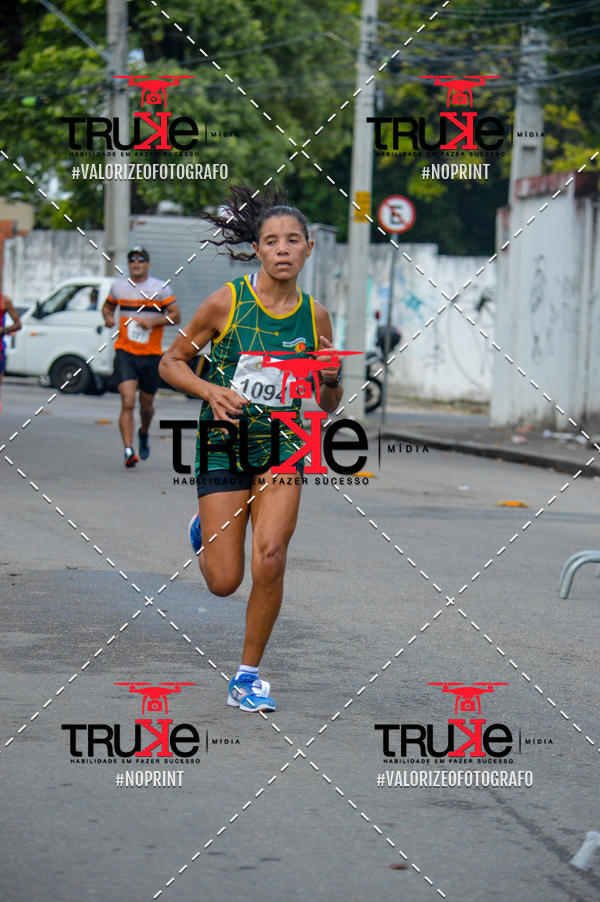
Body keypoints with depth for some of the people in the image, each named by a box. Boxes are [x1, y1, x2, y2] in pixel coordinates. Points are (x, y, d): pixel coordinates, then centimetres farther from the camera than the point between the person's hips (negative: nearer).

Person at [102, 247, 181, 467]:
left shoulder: (160, 289, -1)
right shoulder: (118, 287, 7)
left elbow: (176, 316, -2)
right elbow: (108, 306, 24)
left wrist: (153, 321, -18)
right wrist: (108, 317, 1)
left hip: (151, 354, 0)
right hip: (125, 352, 0)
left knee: (146, 405, 12)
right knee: (127, 402, -15)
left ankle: (144, 433, 44)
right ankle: (128, 450, -18)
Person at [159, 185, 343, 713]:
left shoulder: (314, 316, 0)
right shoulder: (227, 302, -8)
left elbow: (327, 407, 10)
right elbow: (171, 362, 1)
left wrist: (331, 377, -11)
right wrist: (210, 391, -16)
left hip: (282, 446, 2)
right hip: (224, 446, -1)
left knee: (270, 560, -19)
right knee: (224, 582, -2)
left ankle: (249, 675, 0)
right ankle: (205, 531, 35)